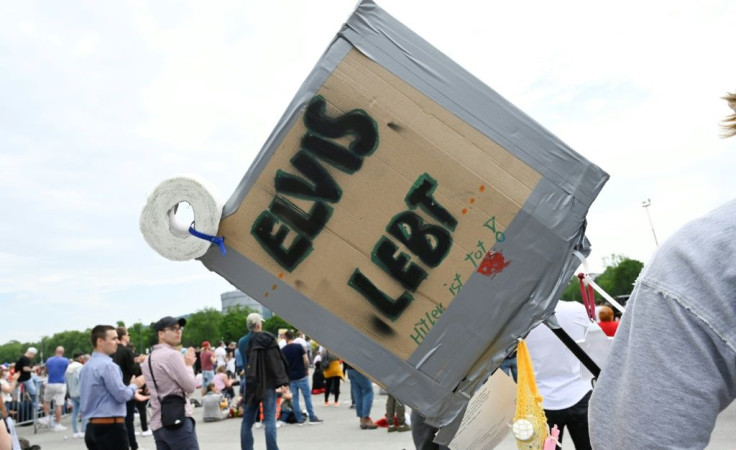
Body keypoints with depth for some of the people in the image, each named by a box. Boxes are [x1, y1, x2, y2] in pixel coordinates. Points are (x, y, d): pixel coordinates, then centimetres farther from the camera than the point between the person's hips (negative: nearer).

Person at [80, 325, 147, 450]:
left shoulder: (86, 367, 13)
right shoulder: (107, 365, -16)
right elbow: (121, 395, -17)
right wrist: (134, 385, 2)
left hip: (92, 427, 9)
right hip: (110, 428, -9)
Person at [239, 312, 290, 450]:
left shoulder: (242, 342, 7)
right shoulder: (267, 338, -8)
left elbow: (244, 363, 16)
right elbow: (276, 362, -12)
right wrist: (283, 381, -13)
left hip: (250, 385, 5)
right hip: (267, 384, -5)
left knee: (247, 420, 11)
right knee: (269, 419, -3)